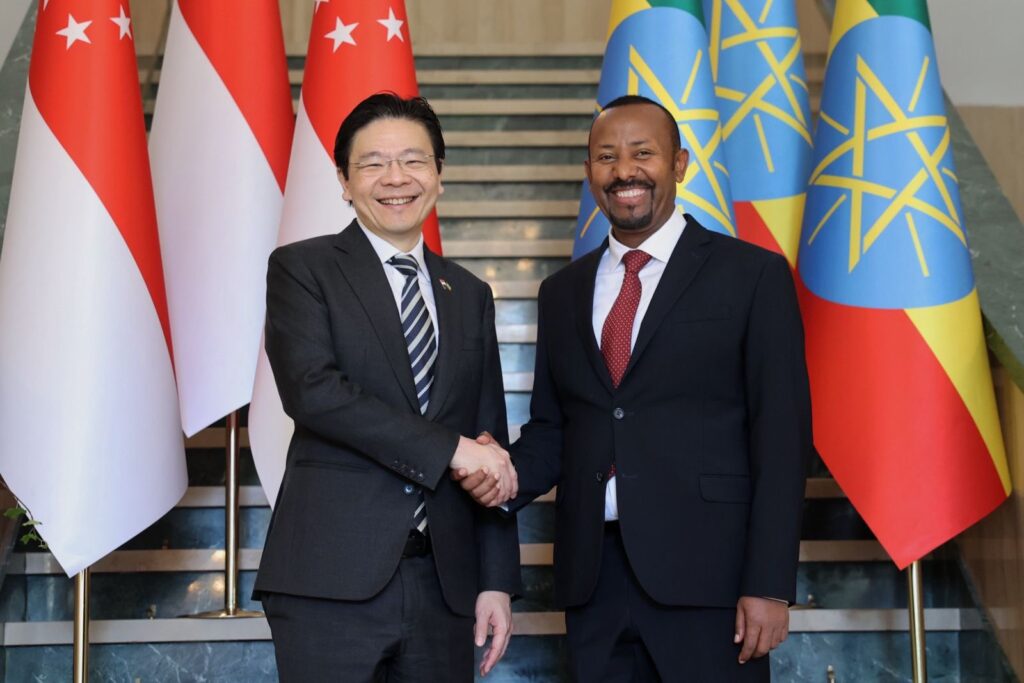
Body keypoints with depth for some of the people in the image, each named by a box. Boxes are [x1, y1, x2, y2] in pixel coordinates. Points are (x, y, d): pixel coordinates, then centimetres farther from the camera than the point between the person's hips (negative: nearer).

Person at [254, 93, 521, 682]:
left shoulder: (469, 295, 16)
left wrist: (497, 580, 8)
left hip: (443, 583, 4)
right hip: (332, 580, -4)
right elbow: (311, 389, -14)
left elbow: (491, 446, 14)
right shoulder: (302, 268, 2)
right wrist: (449, 448, -16)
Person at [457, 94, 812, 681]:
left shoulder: (753, 275, 0)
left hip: (706, 576, -4)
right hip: (593, 575, 4)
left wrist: (769, 585, -11)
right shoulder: (563, 291, 14)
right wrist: (509, 474, -4)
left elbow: (781, 436, -5)